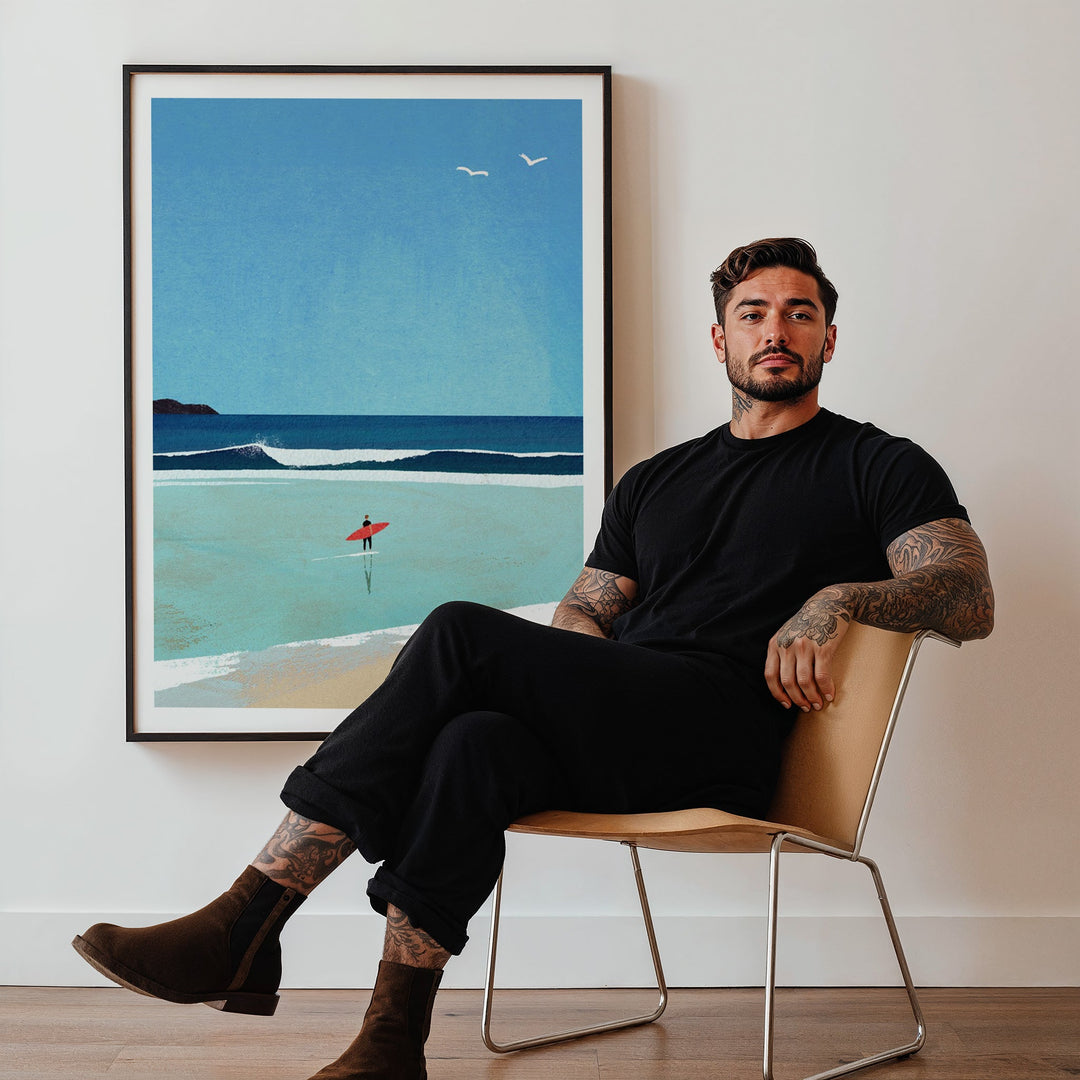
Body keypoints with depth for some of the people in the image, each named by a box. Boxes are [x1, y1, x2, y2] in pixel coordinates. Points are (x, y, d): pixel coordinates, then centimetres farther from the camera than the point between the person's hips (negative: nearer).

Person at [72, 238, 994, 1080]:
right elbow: (580, 616, 26)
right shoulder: (657, 480, 28)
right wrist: (590, 691, 2)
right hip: (609, 728, 5)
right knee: (474, 743, -31)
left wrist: (837, 599, -17)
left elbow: (971, 599, 1)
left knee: (462, 635, -26)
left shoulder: (876, 466, 14)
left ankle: (245, 927, -25)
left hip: (726, 735, -5)